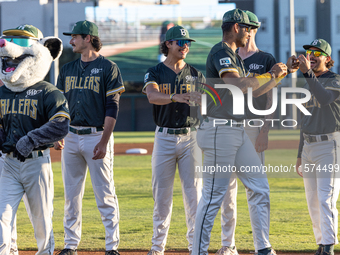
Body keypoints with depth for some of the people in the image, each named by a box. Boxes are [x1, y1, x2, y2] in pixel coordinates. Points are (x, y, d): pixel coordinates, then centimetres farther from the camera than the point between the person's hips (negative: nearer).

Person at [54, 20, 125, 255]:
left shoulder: (108, 68, -3)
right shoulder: (67, 70, 14)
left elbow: (112, 108, -8)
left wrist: (104, 141, -16)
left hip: (97, 137, -5)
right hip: (71, 137, 5)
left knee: (105, 195, -5)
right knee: (71, 194, 7)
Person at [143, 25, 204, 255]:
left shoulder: (195, 75, 9)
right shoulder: (155, 73, 1)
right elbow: (153, 96, -21)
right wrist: (175, 97, -40)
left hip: (191, 137, 1)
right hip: (165, 138, -1)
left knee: (194, 192, -3)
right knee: (161, 193, 2)